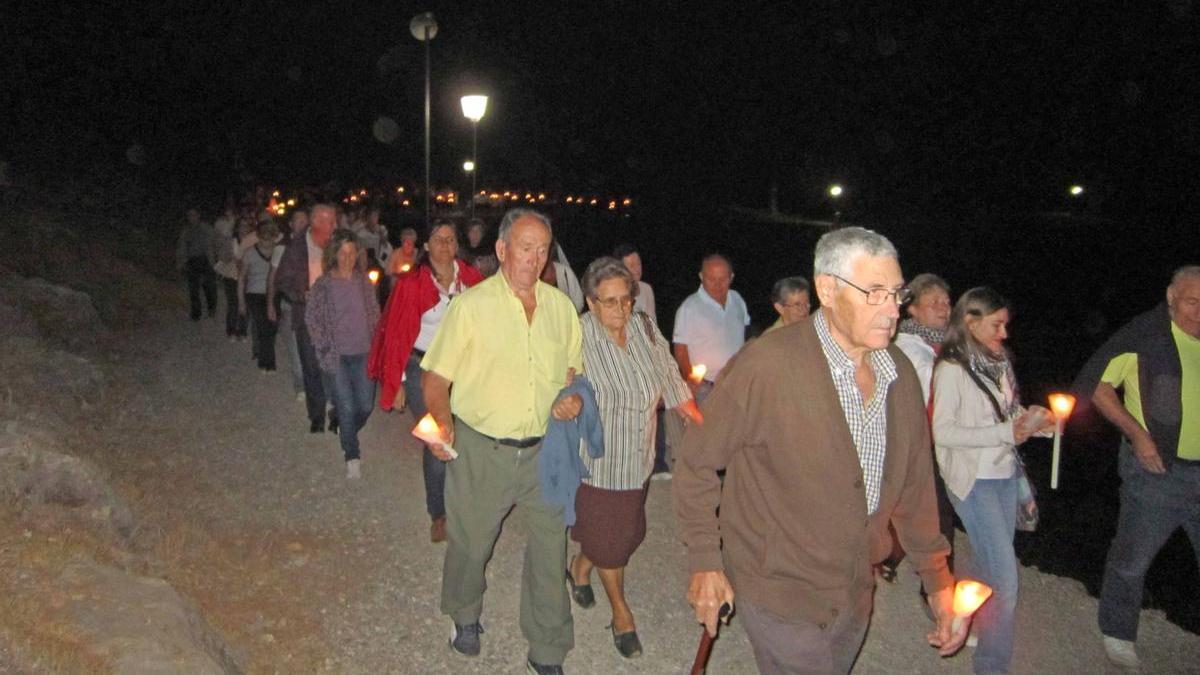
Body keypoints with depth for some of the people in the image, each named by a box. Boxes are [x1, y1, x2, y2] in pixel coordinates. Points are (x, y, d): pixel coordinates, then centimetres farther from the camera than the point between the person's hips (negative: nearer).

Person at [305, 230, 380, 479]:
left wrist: (375, 342, 5)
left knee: (366, 406, 6)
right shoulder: (323, 284, -6)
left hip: (363, 353, 3)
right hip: (337, 355, -3)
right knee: (347, 407, -3)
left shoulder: (364, 281, 3)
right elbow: (311, 318, 1)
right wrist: (325, 348, -4)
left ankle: (348, 435, 37)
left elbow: (375, 313, 12)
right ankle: (352, 455, 13)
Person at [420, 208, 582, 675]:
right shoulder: (471, 305, -8)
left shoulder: (560, 306, 4)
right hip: (481, 449, -3)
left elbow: (574, 369, 14)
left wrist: (575, 397, -6)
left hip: (545, 449, 3)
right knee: (470, 544, 14)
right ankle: (465, 617, 46)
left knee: (550, 550, 8)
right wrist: (442, 421, -19)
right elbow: (436, 377, -5)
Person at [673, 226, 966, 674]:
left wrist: (938, 579, 10)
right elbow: (697, 462, -14)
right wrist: (704, 561, -12)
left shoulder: (901, 376, -2)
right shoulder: (766, 365, -23)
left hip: (855, 594, 7)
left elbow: (914, 483, 8)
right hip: (779, 592, -6)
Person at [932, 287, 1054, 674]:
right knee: (1004, 576, -7)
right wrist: (1005, 432, -20)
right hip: (974, 480, -7)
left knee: (989, 565, 17)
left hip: (1006, 474, 7)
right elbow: (943, 432, -16)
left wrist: (1030, 420, -5)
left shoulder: (999, 361, 8)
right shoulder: (952, 369, -13)